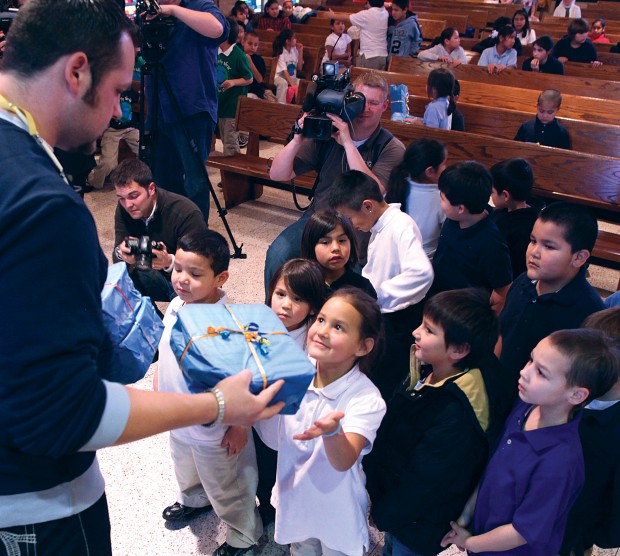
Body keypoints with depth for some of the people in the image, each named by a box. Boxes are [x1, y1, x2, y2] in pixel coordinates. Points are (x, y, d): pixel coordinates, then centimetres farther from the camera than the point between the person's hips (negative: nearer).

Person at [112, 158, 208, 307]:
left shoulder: (187, 213, -27)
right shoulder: (124, 210, -9)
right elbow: (116, 259, -9)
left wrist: (170, 262, -47)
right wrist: (121, 254, -35)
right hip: (156, 277, 6)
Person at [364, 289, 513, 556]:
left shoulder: (457, 416, -36)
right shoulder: (427, 372, -9)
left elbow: (423, 482, -28)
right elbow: (392, 428, 5)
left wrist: (383, 513, -13)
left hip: (417, 528, -7)